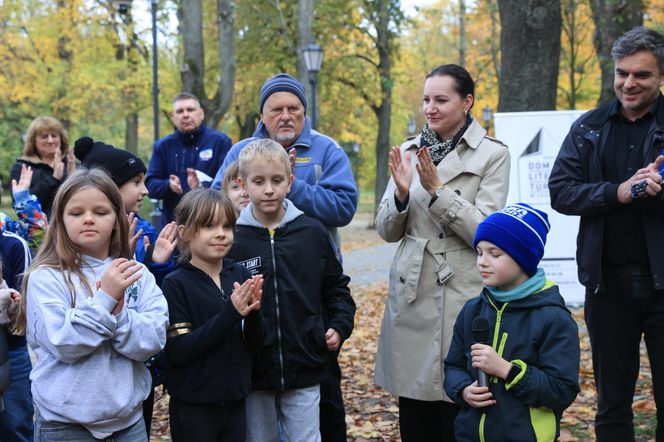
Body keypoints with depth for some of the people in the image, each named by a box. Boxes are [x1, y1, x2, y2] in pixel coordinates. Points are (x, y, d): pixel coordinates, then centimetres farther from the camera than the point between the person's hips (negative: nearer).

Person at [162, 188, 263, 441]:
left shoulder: (240, 275, 1)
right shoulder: (176, 284, -10)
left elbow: (255, 341, 5)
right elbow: (178, 351, -17)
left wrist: (252, 313, -16)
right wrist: (229, 313, -24)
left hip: (236, 403, 4)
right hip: (193, 409, -4)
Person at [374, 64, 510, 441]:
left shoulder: (493, 155, -3)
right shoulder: (409, 151, 9)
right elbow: (387, 231, 7)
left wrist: (437, 190, -19)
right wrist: (402, 193, -11)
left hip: (462, 297, -4)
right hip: (411, 295, 4)